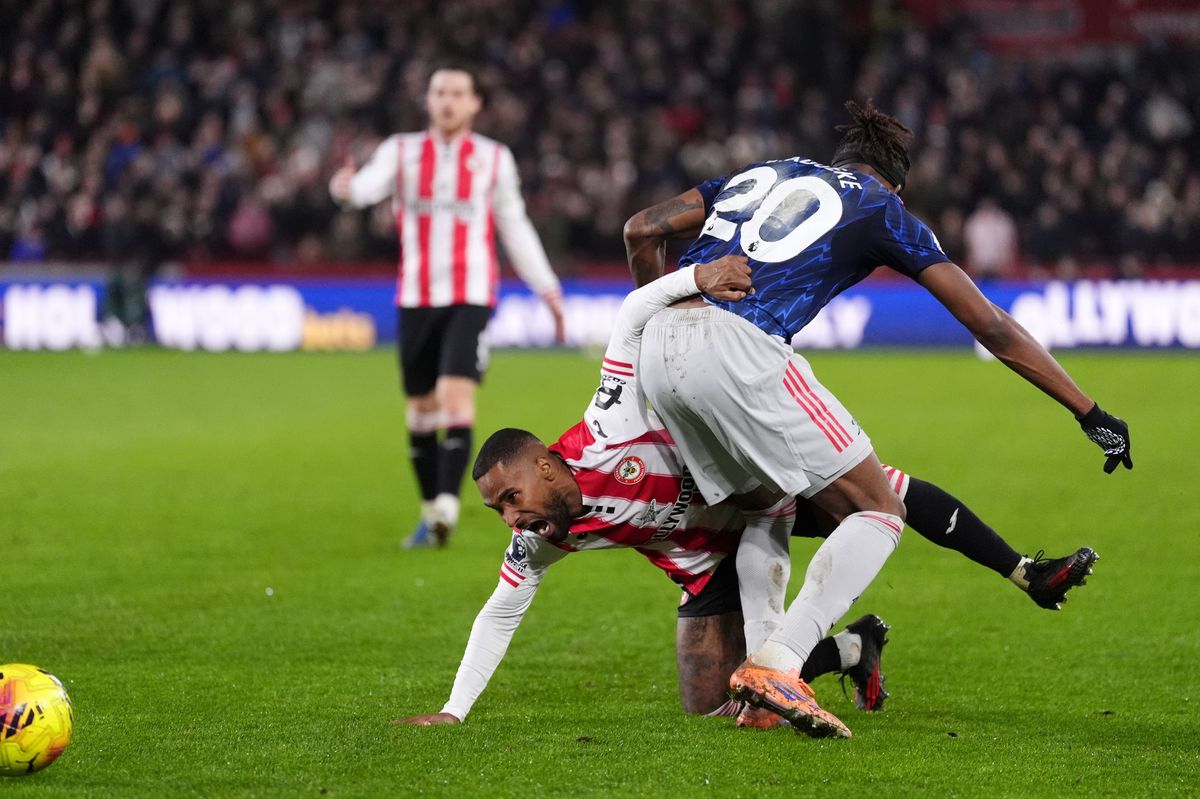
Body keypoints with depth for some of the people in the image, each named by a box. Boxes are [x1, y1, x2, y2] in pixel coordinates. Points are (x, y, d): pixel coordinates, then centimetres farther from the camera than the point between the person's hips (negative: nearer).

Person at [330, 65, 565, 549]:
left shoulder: (494, 159, 7)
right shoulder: (401, 152, 5)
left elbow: (515, 227, 16)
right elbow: (372, 183, -16)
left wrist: (548, 289, 16)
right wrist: (348, 188, -40)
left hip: (470, 297, -2)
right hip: (416, 298, 2)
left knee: (456, 395, -19)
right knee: (422, 409, 7)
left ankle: (447, 505, -28)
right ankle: (431, 513, 19)